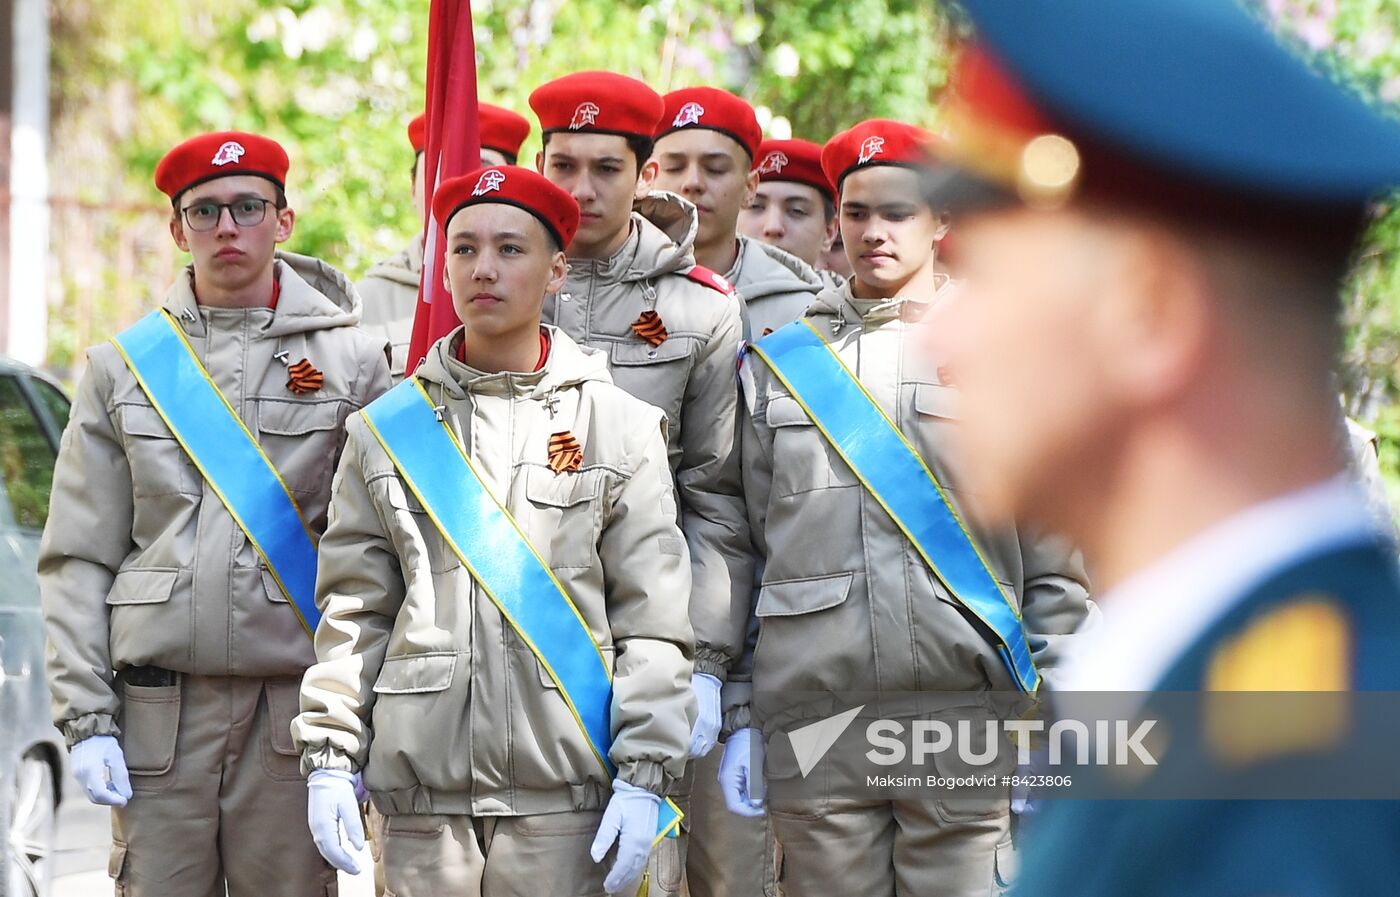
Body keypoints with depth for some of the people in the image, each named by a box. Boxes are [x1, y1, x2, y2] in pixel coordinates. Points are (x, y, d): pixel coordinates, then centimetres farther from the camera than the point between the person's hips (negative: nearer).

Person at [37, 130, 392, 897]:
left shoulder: (353, 361, 5)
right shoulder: (124, 365, 9)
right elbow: (78, 558, 8)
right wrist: (85, 718, -1)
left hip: (295, 713, -1)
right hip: (157, 710, 1)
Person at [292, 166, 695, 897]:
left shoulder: (621, 426, 5)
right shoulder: (386, 430, 10)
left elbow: (653, 621, 1)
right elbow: (352, 611, 9)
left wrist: (644, 778, -6)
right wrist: (329, 756, 0)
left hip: (563, 794, -1)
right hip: (422, 792, 2)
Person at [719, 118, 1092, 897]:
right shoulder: (779, 362, 13)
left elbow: (1055, 553, 5)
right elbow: (745, 546, 13)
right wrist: (739, 715, 8)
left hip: (967, 708, -2)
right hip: (812, 713, 2)